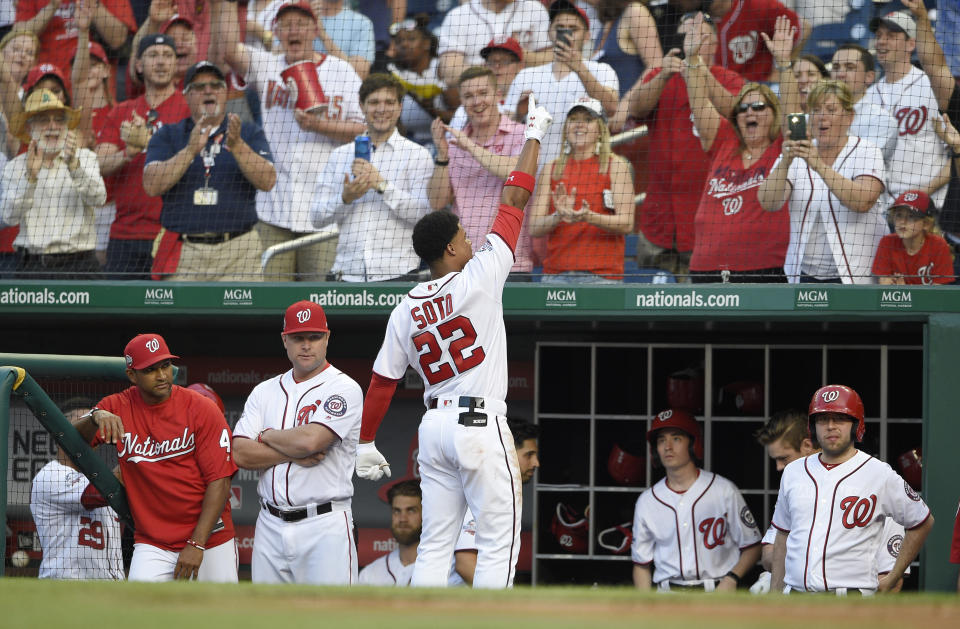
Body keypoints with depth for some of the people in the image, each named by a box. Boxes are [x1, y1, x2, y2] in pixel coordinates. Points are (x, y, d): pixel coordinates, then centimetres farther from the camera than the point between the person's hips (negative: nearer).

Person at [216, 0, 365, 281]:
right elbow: (229, 47, -6)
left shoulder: (342, 71, 8)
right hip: (272, 207, 2)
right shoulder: (266, 66, 12)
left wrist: (319, 125, -12)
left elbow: (362, 129, 2)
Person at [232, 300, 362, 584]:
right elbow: (240, 454, 2)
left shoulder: (344, 389, -3)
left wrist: (266, 436, 0)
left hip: (325, 527, -6)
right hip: (271, 526, 6)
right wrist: (293, 453, -10)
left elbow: (309, 439, -19)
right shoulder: (265, 392, 14)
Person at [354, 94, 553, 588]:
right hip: (480, 425, -6)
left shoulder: (405, 310, 7)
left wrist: (365, 442, 17)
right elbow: (514, 201, -3)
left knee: (435, 543, 9)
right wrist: (534, 136, 5)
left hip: (434, 426, 6)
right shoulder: (479, 279, -8)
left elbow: (382, 381, 8)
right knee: (498, 537, -3)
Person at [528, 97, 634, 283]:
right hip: (555, 273, 2)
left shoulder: (616, 165, 4)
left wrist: (589, 217, -20)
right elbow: (533, 228, 6)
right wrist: (559, 216, -14)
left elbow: (626, 223, -5)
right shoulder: (552, 169, 12)